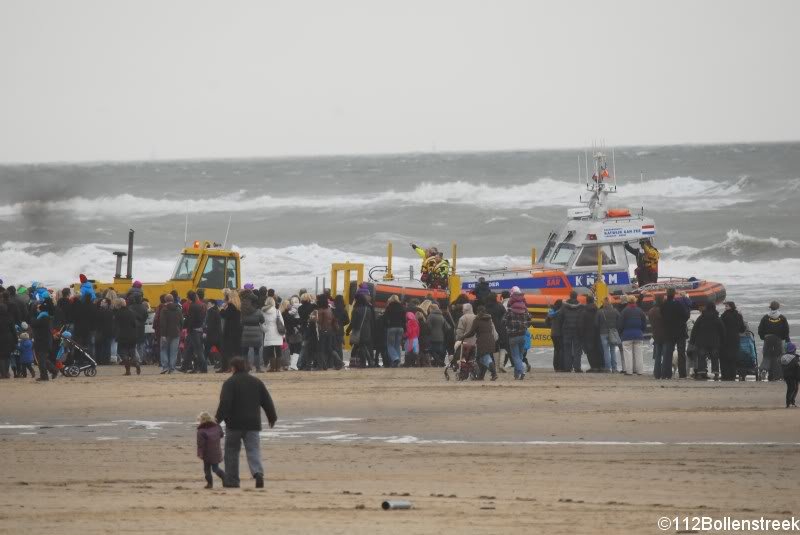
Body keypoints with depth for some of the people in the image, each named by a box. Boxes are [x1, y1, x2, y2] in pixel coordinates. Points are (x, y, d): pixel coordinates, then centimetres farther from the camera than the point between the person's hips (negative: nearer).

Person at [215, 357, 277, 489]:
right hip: (253, 423, 4)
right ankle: (258, 472, -27)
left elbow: (225, 402, -16)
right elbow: (267, 401, 14)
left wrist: (219, 418, -12)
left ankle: (231, 480, 10)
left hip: (234, 423, -4)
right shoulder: (256, 382, 11)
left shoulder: (230, 383, -5)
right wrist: (272, 417, 25)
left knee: (232, 451, 8)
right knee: (253, 450, -2)